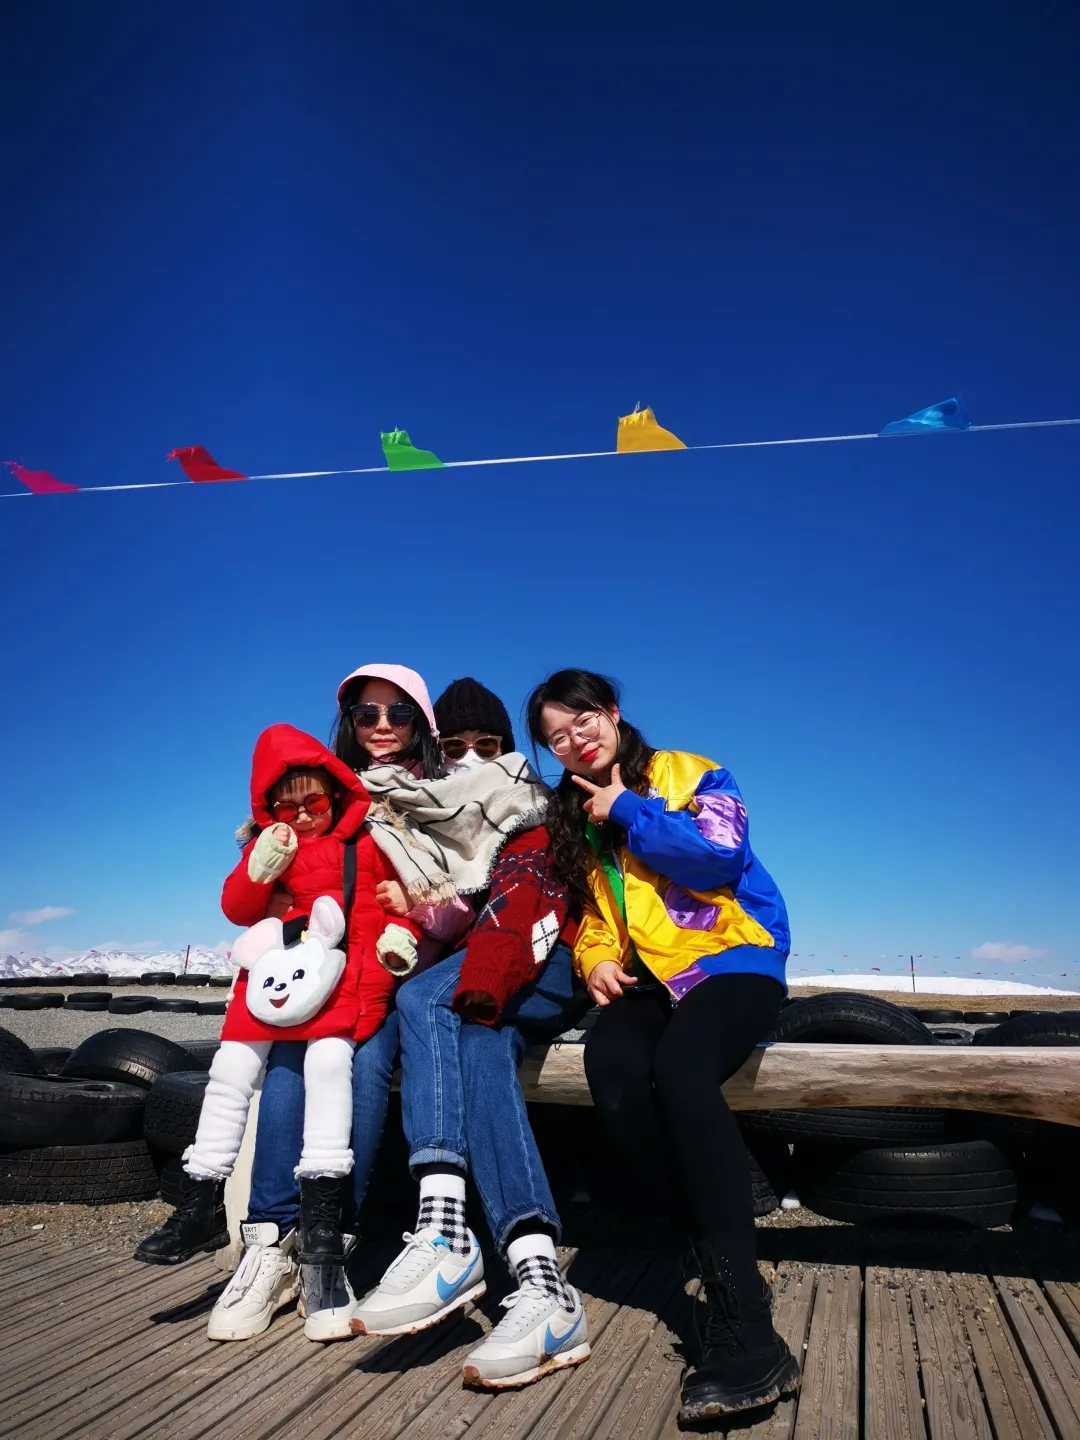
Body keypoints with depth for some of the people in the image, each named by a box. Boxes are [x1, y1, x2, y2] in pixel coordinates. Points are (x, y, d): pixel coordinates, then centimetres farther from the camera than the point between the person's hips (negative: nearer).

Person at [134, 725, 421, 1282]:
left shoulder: (367, 844, 7)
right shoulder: (269, 846, 16)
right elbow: (237, 910, 9)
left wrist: (401, 932, -9)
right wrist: (260, 869, -8)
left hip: (347, 973, -5)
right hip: (274, 972, 5)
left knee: (328, 1054, -30)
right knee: (231, 1066, 0)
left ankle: (321, 1201, -23)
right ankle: (202, 1202, 13)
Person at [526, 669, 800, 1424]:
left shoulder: (692, 773, 2)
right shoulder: (574, 816, 17)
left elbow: (719, 856, -15)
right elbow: (589, 914, 17)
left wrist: (629, 811, -9)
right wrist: (596, 960, -4)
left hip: (731, 960, -4)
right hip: (645, 977, 4)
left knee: (679, 1064, -35)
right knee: (611, 1065, -30)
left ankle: (746, 1331, -33)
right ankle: (728, 1271, -19)